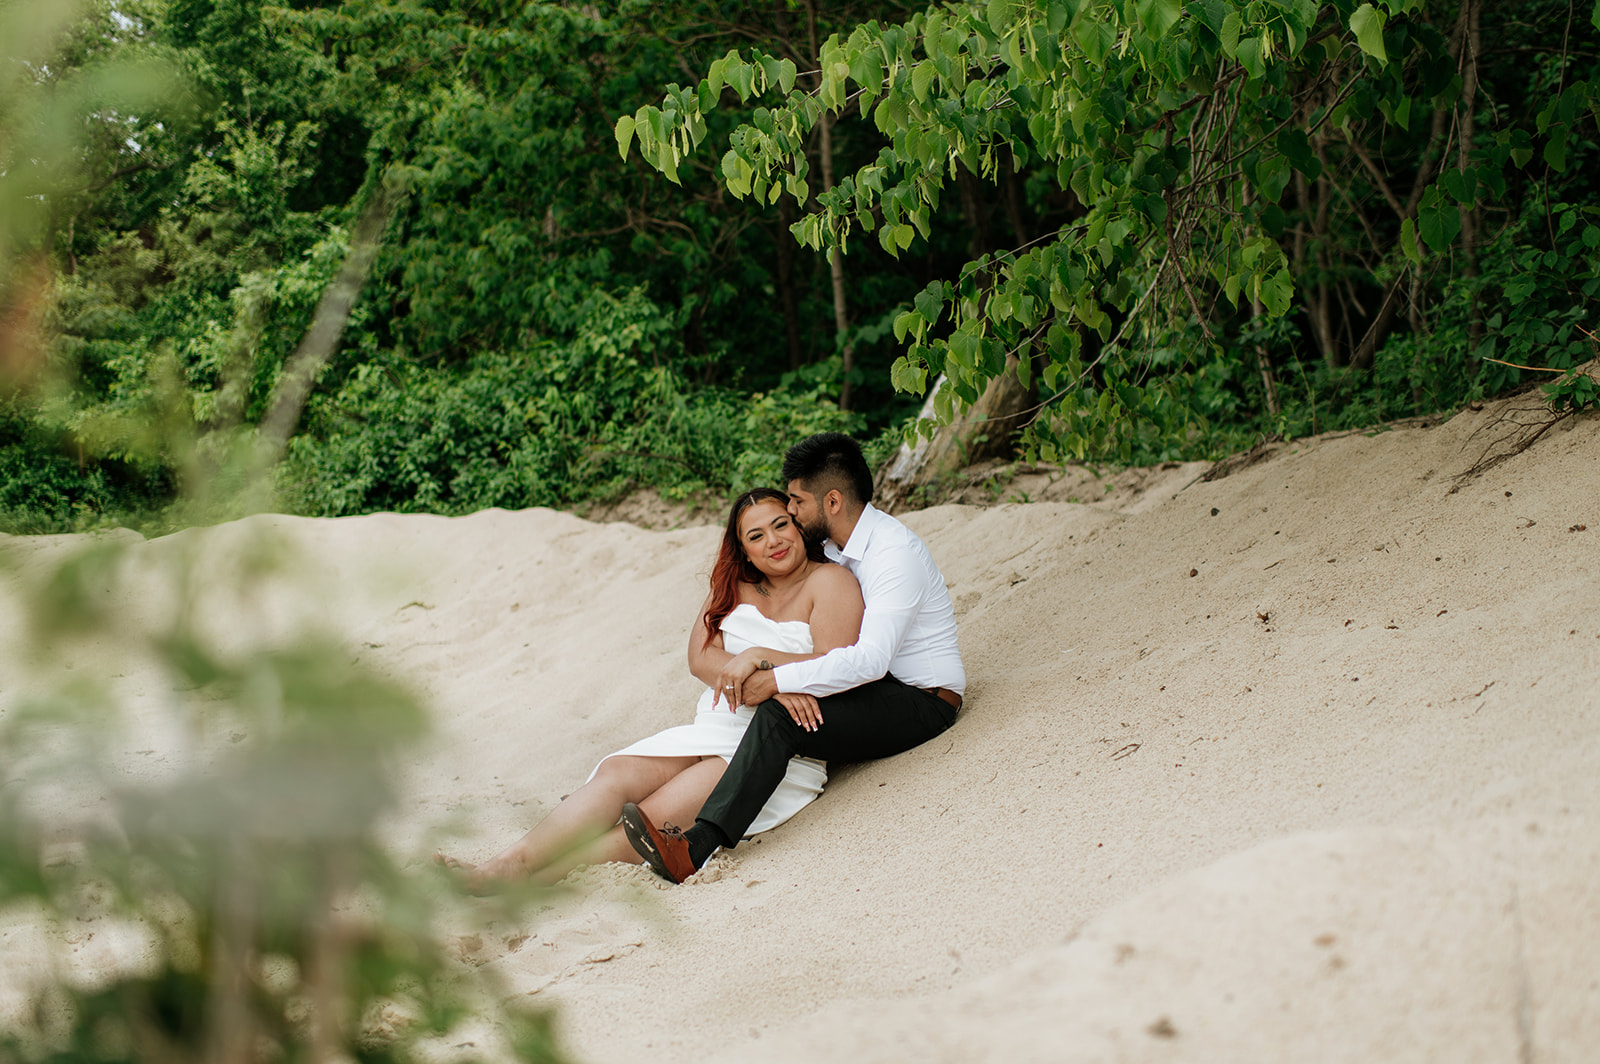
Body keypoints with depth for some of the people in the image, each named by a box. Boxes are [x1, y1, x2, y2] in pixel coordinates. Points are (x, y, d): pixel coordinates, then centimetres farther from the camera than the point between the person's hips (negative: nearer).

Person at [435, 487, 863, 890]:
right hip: (712, 729, 6)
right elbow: (701, 658, 2)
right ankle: (505, 864, -36)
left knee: (656, 817, -25)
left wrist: (759, 656, -18)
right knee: (615, 774, -22)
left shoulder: (830, 581, 3)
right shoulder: (733, 586, 19)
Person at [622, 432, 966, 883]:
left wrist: (775, 681, -28)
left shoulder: (894, 554, -21)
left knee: (779, 716, -29)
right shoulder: (835, 545, 7)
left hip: (923, 702, -10)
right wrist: (752, 657, -9)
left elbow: (870, 659, -32)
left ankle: (695, 849, -39)